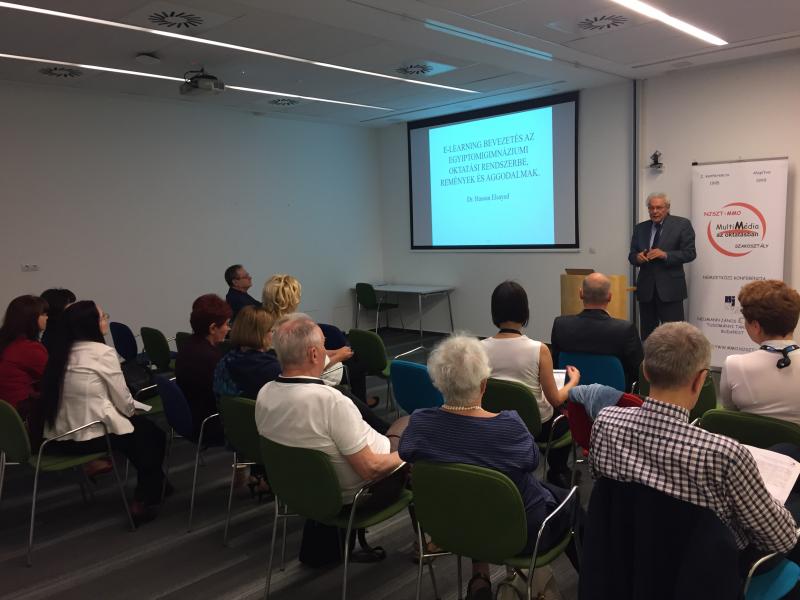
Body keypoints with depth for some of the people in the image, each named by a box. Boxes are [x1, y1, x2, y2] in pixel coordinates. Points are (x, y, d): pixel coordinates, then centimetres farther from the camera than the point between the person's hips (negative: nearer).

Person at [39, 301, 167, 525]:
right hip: (90, 436, -7)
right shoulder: (103, 353, -14)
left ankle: (152, 484, 36)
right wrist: (130, 411, 13)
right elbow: (123, 401, -10)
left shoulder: (62, 351, 7)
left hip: (60, 436, 7)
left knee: (139, 424, 26)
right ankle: (144, 501, 21)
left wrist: (127, 414, 17)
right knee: (152, 433, 16)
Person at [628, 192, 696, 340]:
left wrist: (665, 255, -19)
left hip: (670, 289, -4)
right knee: (647, 333, 9)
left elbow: (689, 253, -5)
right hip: (645, 289, 4)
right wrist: (638, 257, -10)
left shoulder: (682, 224, 1)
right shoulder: (640, 228, 13)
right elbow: (632, 255, 14)